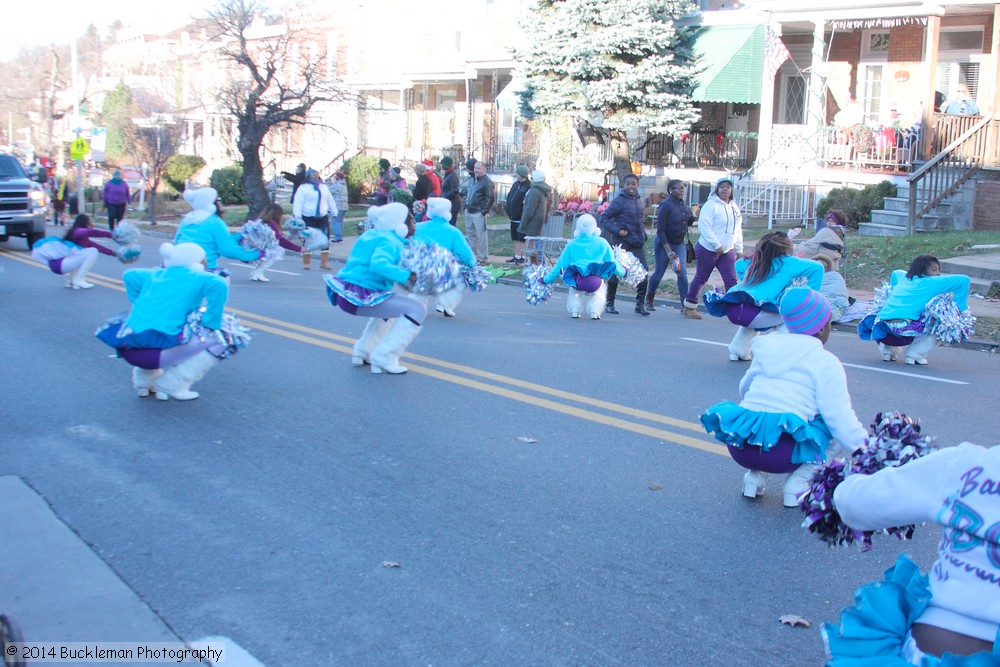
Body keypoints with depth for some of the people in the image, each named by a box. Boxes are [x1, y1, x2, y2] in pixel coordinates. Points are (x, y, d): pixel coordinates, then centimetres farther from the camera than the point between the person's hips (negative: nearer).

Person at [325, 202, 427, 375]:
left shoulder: (374, 235, 16)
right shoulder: (389, 241, -12)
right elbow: (378, 265, -30)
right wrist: (406, 276, -28)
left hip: (346, 293, 10)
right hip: (359, 297, -10)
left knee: (394, 306, 35)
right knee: (418, 309, -11)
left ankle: (362, 352, 28)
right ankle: (384, 358, -9)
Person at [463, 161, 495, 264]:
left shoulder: (486, 181, -11)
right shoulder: (472, 180, 14)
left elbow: (491, 198, -13)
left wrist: (484, 211, -15)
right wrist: (467, 204, 17)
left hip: (478, 213, -9)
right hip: (469, 211, 9)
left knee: (481, 235, -6)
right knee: (470, 234, 15)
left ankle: (483, 258, -1)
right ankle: (474, 255, 26)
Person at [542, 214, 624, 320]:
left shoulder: (572, 244, 14)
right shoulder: (602, 243, 12)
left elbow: (560, 265, 17)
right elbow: (612, 262, 19)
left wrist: (546, 279, 28)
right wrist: (622, 271, 39)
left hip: (577, 281, 1)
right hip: (595, 281, -1)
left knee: (575, 291, 37)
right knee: (599, 291, 34)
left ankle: (574, 310, 22)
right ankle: (595, 312, 18)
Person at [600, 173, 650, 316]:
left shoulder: (639, 201, 13)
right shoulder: (619, 201, -8)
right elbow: (604, 218, -9)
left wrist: (643, 234, 10)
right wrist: (617, 230, -18)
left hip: (637, 243, 6)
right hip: (621, 242, -6)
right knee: (616, 272, -1)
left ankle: (640, 304, 8)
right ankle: (609, 303, 13)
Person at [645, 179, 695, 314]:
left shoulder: (683, 205, 4)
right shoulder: (666, 205, -17)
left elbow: (687, 223, 19)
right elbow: (660, 230, -19)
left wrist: (692, 217, -4)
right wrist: (668, 251, -24)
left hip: (680, 243, 5)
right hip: (664, 243, -5)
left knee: (682, 271, -8)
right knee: (659, 273, 5)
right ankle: (649, 300, 26)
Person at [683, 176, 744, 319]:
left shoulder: (734, 207, 14)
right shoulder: (711, 205, -9)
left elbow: (738, 231, 20)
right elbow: (704, 226, -18)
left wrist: (739, 249, 15)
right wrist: (717, 245, -21)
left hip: (728, 251, 6)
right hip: (708, 249, -6)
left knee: (732, 280, -4)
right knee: (701, 279, 4)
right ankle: (688, 306, 19)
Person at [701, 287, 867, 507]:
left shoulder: (767, 347, 18)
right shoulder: (826, 363, 2)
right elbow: (841, 419, -4)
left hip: (739, 447, 5)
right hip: (781, 454, -5)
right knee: (828, 423, 16)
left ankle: (754, 477, 16)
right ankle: (797, 485, 7)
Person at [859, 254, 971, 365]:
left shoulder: (903, 277, 24)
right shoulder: (931, 283, 8)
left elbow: (894, 273, 49)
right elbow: (964, 280, 4)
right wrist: (958, 306, 8)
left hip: (880, 331, 6)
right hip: (902, 332, -6)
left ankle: (888, 350, 24)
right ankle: (914, 355, 8)